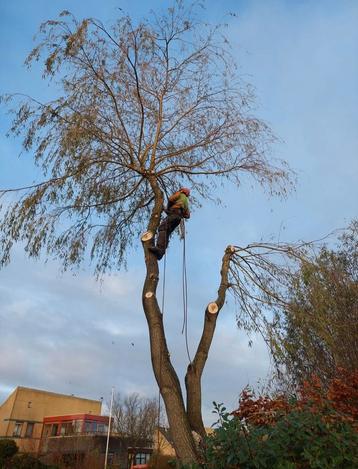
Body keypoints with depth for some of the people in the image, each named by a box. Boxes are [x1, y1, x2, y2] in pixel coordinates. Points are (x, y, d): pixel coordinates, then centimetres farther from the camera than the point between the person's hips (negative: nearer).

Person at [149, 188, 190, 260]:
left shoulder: (180, 194, 17)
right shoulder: (186, 201, 38)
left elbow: (171, 199, -1)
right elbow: (187, 215, 28)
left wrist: (168, 208, 15)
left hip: (173, 213, -8)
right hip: (179, 218, 8)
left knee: (162, 229, -24)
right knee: (166, 234, -1)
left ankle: (159, 248, -45)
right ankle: (161, 252, -18)